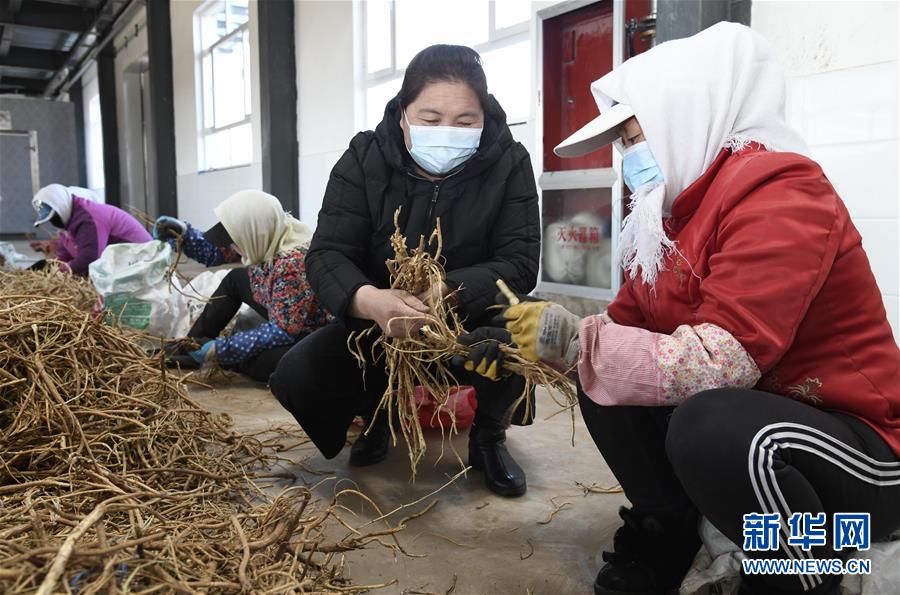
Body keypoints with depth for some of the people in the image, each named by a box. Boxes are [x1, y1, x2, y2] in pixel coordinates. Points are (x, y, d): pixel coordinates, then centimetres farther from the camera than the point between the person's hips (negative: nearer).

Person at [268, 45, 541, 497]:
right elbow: (326, 256, -20)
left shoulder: (507, 164, -13)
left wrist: (449, 291, -41)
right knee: (296, 378, -19)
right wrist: (370, 300, -44)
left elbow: (520, 262, -21)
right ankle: (376, 415, 16)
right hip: (380, 325, 2)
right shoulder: (364, 160, -12)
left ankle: (489, 435, 0)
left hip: (472, 324, -1)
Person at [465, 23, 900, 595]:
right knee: (604, 384, -5)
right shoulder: (671, 211, 5)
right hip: (747, 412, 8)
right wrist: (530, 346, -6)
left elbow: (721, 362, -32)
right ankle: (662, 538, 9)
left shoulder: (778, 194, -22)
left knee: (709, 426, -35)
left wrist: (573, 340, -26)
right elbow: (624, 324, 7)